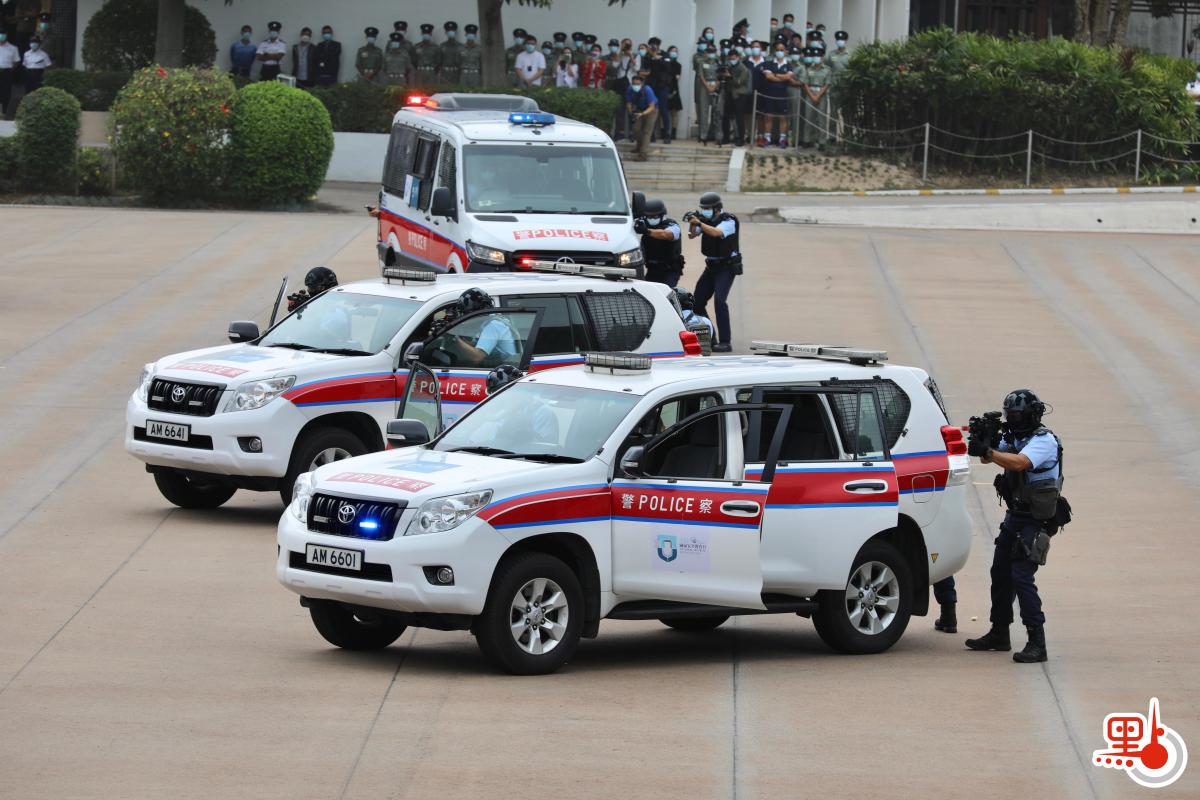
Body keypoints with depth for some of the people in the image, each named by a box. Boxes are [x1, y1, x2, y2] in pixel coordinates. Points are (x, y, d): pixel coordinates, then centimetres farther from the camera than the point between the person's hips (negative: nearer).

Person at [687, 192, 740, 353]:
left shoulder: (728, 221, -16)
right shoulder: (706, 220, 5)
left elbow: (716, 232, -34)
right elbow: (692, 235, 1)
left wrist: (699, 223, -40)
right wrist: (692, 224, -17)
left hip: (727, 267, -8)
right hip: (711, 266, 8)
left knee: (720, 300, -22)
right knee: (698, 301, 5)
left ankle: (725, 342, -23)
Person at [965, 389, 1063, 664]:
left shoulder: (1044, 440, -16)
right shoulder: (1013, 438, 12)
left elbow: (1019, 463, -33)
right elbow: (988, 458, 6)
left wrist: (987, 450, -39)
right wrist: (983, 438, -13)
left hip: (1035, 522, -9)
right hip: (1014, 517, 9)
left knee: (1021, 577, -16)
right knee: (1001, 574, 14)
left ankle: (1037, 643, -16)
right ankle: (999, 634, 27)